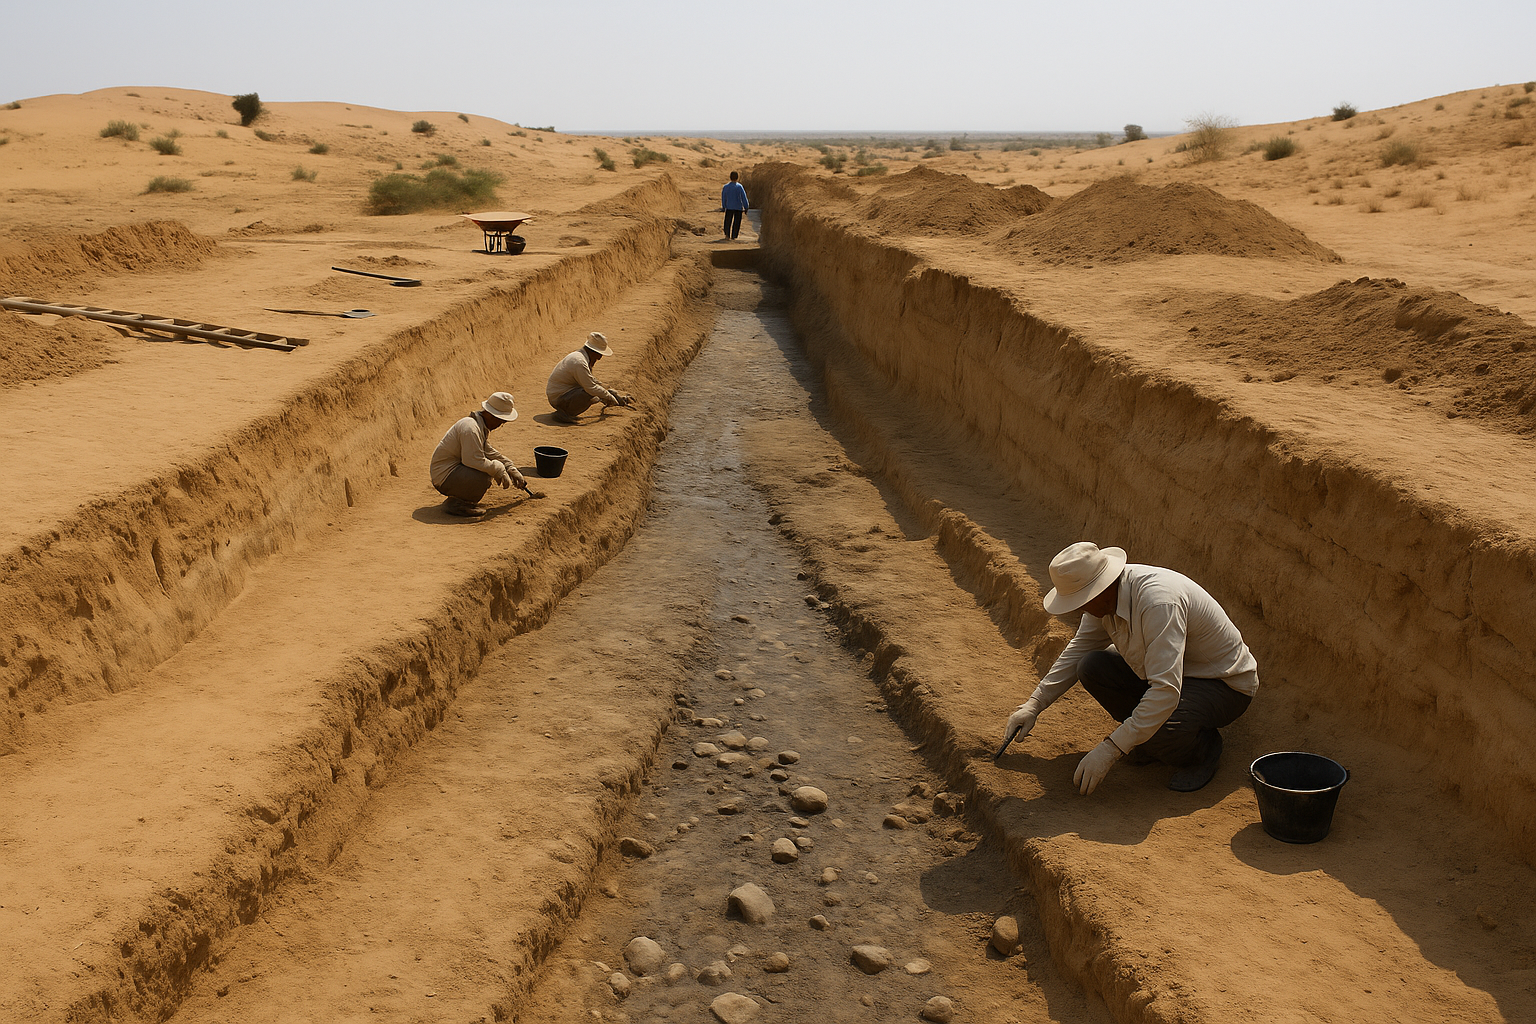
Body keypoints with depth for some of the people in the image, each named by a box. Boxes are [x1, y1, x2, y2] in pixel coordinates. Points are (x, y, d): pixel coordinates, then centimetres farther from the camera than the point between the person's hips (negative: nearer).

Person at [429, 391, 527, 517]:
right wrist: (499, 471, -18)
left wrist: (513, 471, 17)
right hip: (444, 477, -11)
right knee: (484, 478, -30)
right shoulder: (470, 428, -23)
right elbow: (474, 460, -27)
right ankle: (454, 503, -10)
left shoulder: (482, 426, 10)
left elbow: (489, 452, 21)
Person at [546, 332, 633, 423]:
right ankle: (563, 414, -16)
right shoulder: (579, 362, -23)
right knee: (591, 393, -26)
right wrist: (610, 398, -12)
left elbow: (593, 381, 22)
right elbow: (592, 388, -24)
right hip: (558, 398, -10)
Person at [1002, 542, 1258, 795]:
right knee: (1091, 667, -10)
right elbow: (1077, 652, 8)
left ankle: (1205, 747, 0)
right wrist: (1034, 704, 3)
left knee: (1158, 728, -34)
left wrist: (1109, 751, -40)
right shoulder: (1106, 595, -9)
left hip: (1225, 684, -8)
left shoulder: (1159, 602, -36)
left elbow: (1166, 691, -40)